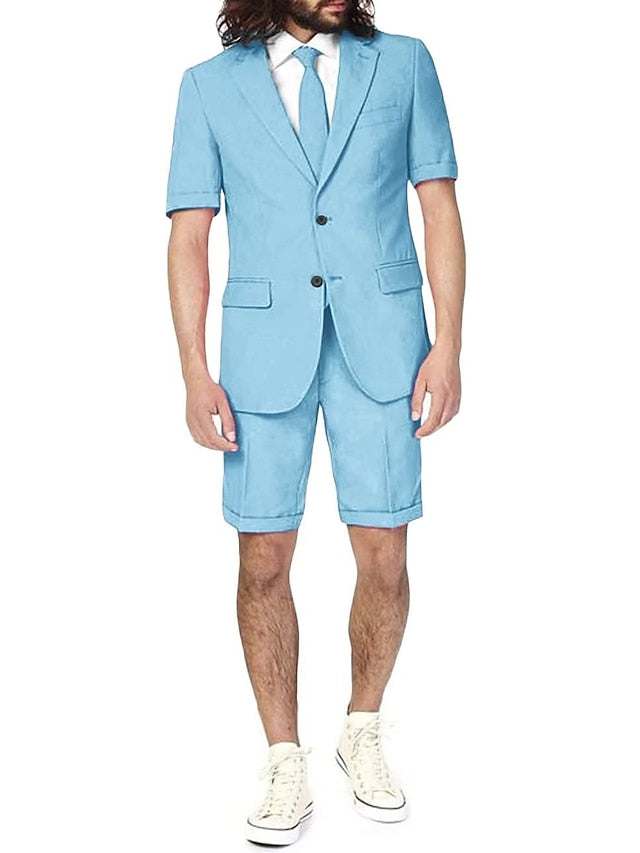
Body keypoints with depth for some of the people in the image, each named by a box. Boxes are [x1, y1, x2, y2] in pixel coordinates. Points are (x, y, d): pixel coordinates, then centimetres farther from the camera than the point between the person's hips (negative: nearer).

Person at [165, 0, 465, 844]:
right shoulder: (210, 85, 5)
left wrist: (449, 346, -5)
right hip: (265, 344, 0)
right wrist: (194, 373, -7)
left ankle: (362, 733, 27)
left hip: (380, 342, 0)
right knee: (264, 562, 1)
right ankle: (287, 766, 18)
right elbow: (189, 237, 2)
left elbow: (441, 210, 3)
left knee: (384, 559, 2)